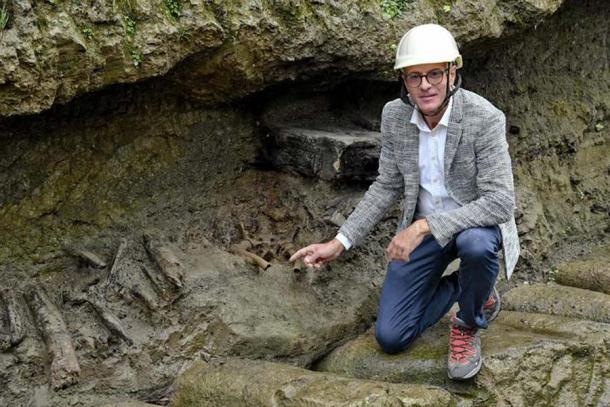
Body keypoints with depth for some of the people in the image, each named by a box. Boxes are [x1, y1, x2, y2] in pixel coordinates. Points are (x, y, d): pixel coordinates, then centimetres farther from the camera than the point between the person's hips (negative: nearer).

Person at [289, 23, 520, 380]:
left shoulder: (485, 119, -27)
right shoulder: (394, 115, -12)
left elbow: (500, 201, -31)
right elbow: (387, 186, 0)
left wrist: (425, 227, -38)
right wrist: (340, 243, -7)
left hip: (477, 223, -3)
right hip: (423, 227, 4)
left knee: (476, 243, -41)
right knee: (390, 337, -3)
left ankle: (468, 325, -9)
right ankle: (463, 287, 23)